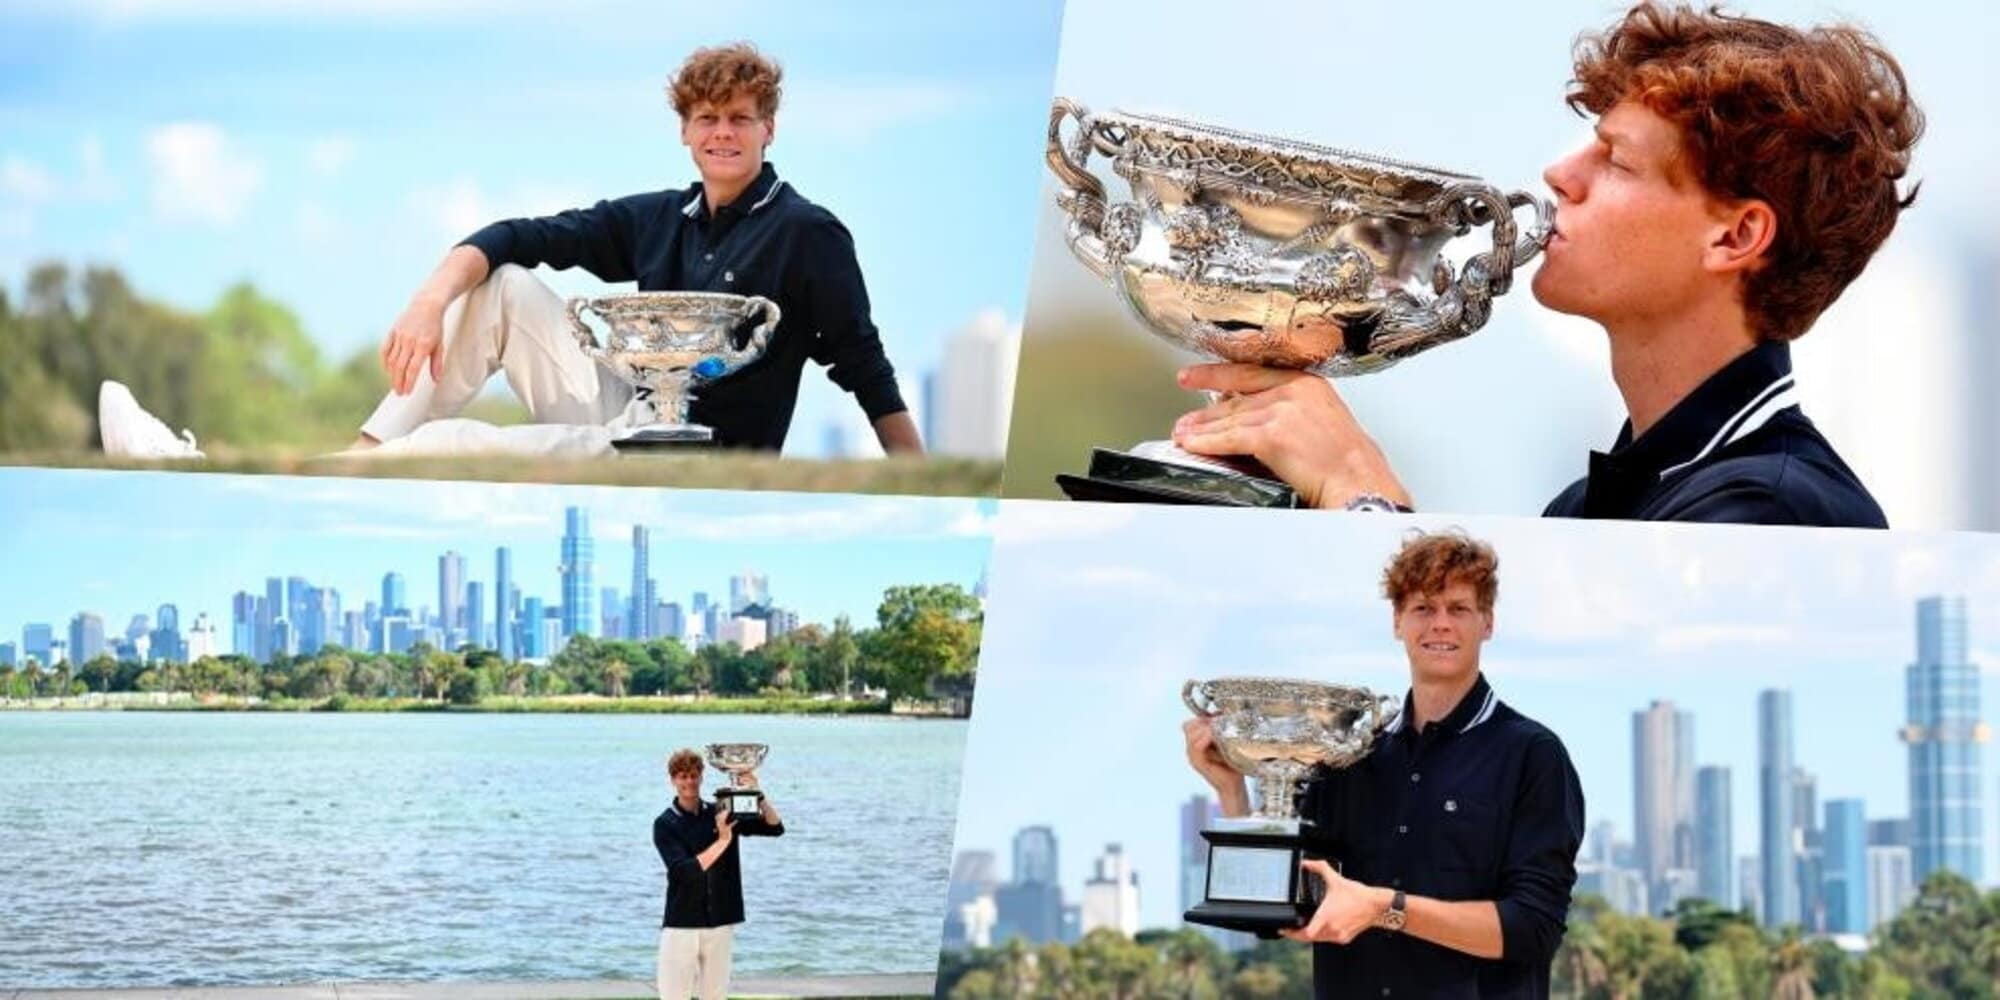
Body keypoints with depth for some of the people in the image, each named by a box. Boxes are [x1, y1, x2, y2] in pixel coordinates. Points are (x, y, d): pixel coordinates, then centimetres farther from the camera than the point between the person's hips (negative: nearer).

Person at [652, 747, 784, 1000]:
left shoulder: (722, 813, 5)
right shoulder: (665, 824, -4)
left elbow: (775, 827, -1)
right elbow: (684, 871, -18)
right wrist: (722, 840, -24)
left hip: (720, 923, 3)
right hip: (681, 925, -3)